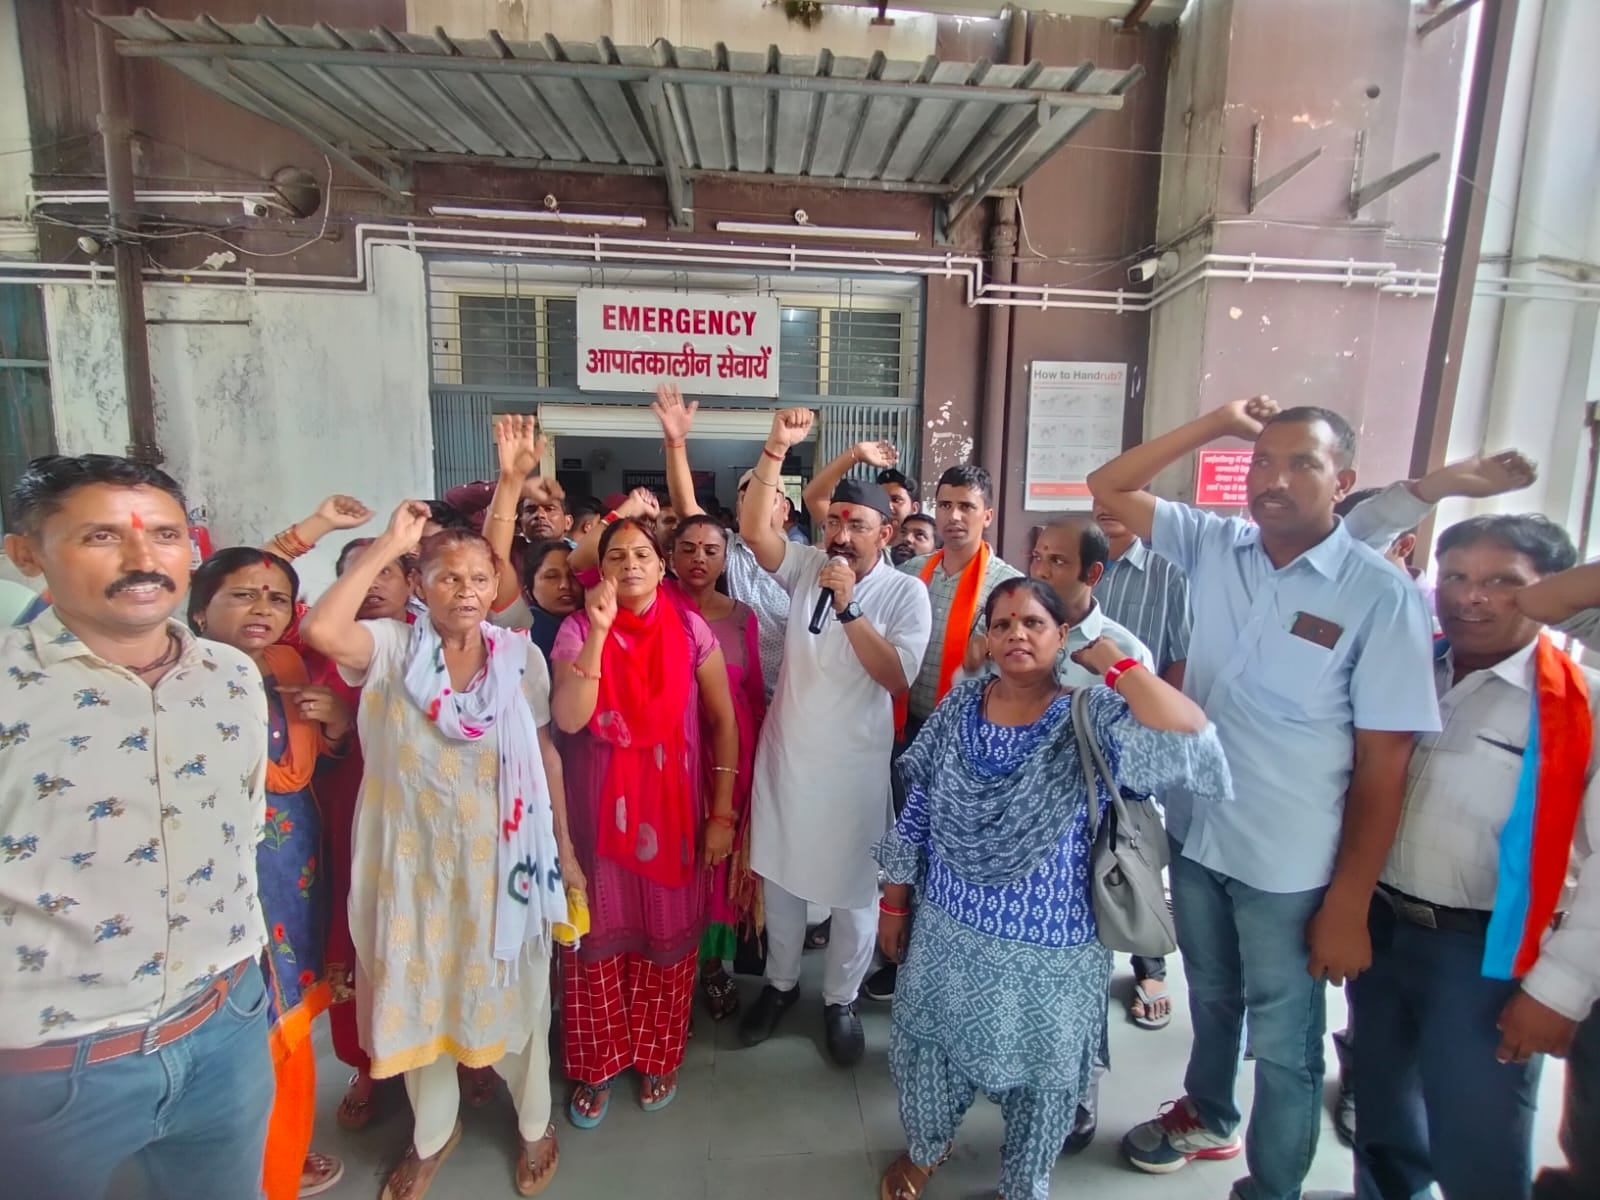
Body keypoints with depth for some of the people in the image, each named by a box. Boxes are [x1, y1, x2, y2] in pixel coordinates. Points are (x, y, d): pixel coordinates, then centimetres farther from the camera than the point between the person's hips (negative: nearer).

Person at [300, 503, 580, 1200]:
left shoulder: (521, 657, -5)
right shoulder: (391, 650, -8)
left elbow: (546, 754, 0)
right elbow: (319, 629, -30)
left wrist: (564, 848, 0)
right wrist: (388, 544, -23)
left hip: (501, 859, 0)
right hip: (416, 859, 0)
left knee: (512, 994, 17)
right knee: (420, 997, 19)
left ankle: (535, 1126, 44)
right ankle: (433, 1134, 47)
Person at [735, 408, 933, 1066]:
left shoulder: (906, 593, -10)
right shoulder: (807, 566, -2)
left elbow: (897, 678, -19)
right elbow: (753, 529, -17)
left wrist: (849, 608, -25)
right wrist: (777, 448, -24)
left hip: (856, 761, -2)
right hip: (786, 749, 3)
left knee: (853, 887, 13)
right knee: (780, 874, 18)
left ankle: (840, 999, 36)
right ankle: (781, 983, 41)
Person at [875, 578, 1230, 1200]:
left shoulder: (1093, 715, -17)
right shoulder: (959, 705, -6)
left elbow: (1188, 740, -36)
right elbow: (916, 808, 0)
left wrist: (1110, 660, -24)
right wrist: (894, 901, 4)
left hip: (1050, 948, -2)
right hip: (948, 929, 3)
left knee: (1040, 1073, 20)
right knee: (928, 1048, 23)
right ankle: (924, 1146, 55)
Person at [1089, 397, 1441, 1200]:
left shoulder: (1380, 593, -16)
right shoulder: (1212, 545, -5)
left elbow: (1384, 763, -14)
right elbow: (1107, 488, -2)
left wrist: (1349, 905, -13)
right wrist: (1215, 424, -8)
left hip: (1291, 864, -4)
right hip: (1194, 832, 4)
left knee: (1284, 1044, 15)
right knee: (1211, 998, 27)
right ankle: (1207, 1118, 54)